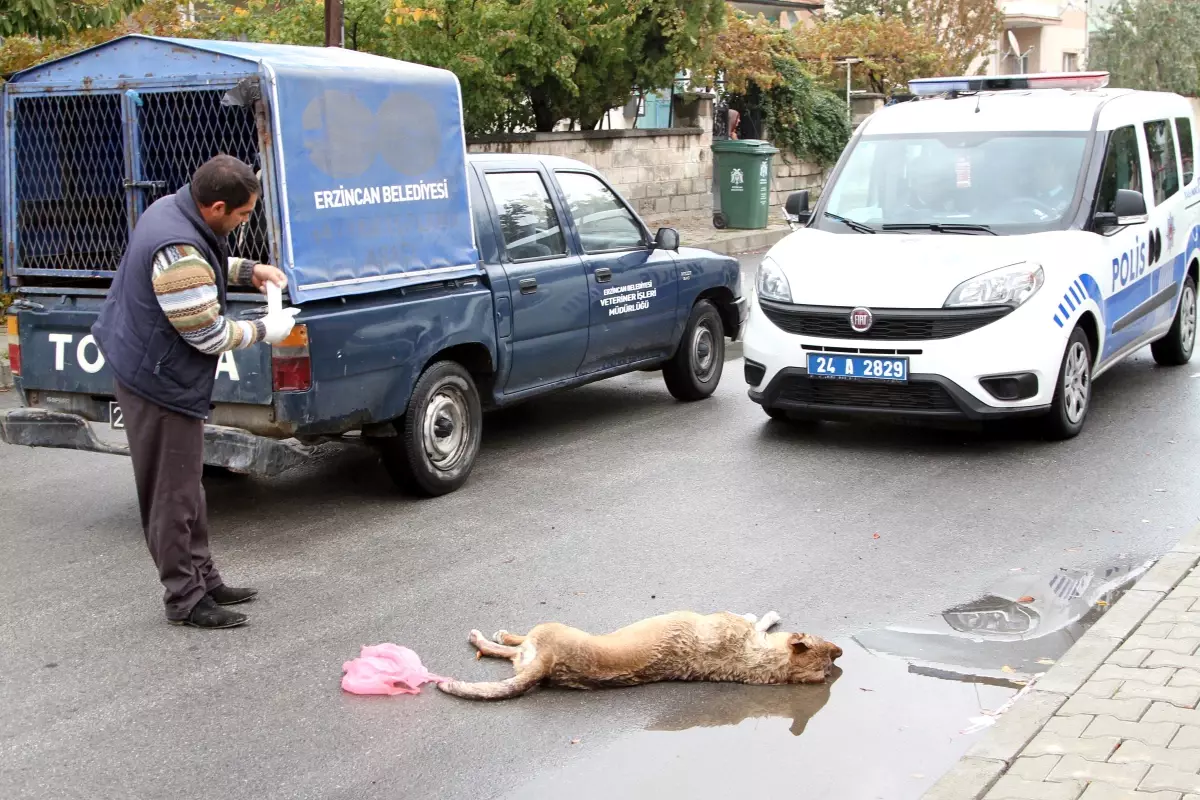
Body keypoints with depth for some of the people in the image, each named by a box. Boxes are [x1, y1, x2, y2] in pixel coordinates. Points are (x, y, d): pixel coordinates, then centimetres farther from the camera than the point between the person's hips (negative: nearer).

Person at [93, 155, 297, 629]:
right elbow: (209, 336, -23)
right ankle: (184, 599, 7)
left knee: (187, 487, 18)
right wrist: (264, 331, -8)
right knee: (173, 496, -2)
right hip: (161, 383, -11)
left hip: (152, 372, 11)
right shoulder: (179, 253, -30)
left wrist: (248, 271, 11)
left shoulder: (174, 209, 2)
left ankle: (203, 579, 29)